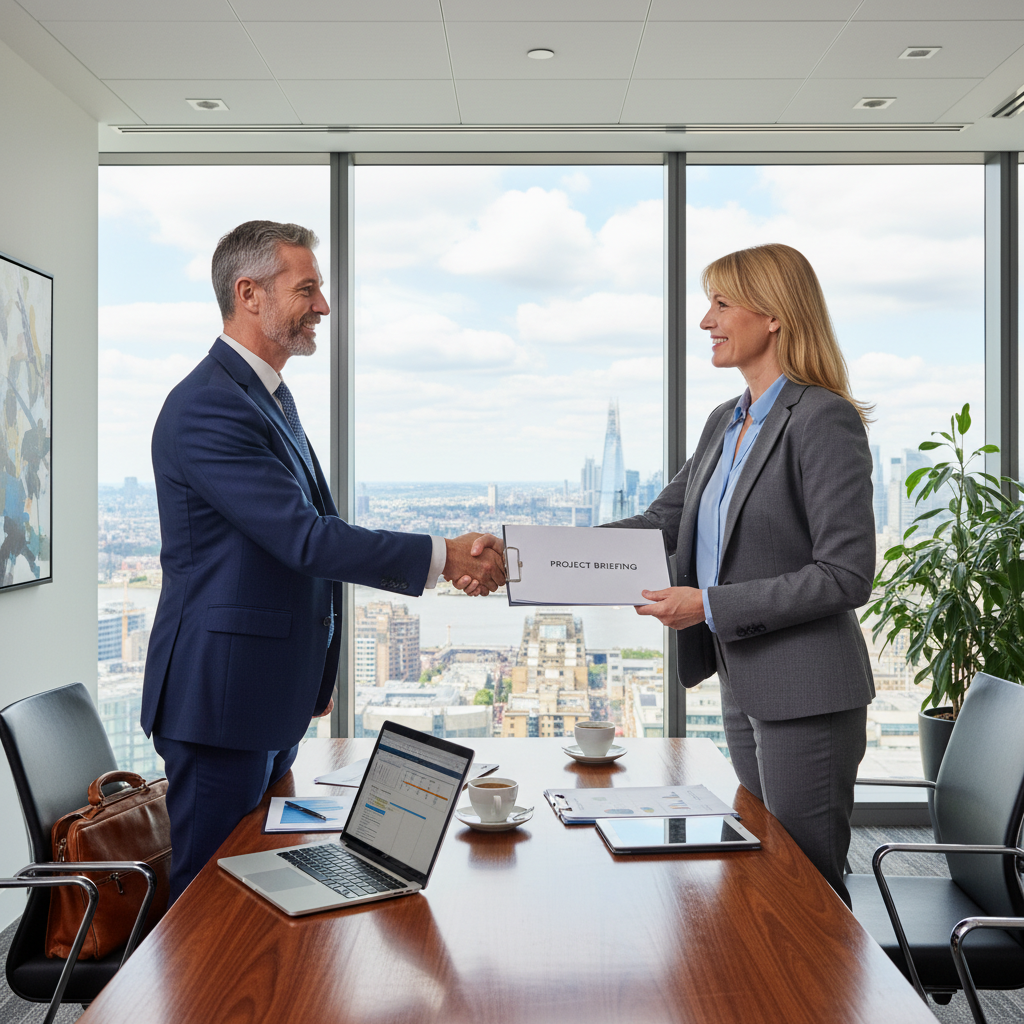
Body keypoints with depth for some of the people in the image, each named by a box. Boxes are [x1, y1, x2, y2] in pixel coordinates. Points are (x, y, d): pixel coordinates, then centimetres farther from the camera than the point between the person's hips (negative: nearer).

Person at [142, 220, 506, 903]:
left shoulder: (271, 394, 14)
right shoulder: (207, 408, -20)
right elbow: (305, 538, -26)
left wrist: (314, 677, 22)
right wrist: (442, 557, -24)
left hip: (276, 693, 10)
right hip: (224, 698, -10)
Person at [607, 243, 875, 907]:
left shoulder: (825, 420, -15)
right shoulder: (726, 422, 13)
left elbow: (845, 575, -20)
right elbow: (663, 523, 12)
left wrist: (710, 605, -21)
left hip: (806, 696, -9)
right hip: (744, 689, 9)